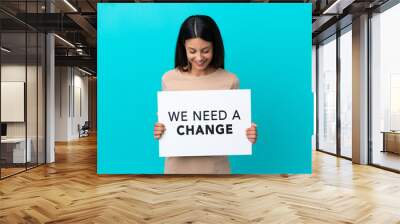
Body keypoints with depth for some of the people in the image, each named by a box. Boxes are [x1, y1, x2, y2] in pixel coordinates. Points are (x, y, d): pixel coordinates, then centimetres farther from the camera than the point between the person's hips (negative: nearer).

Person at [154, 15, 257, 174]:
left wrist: (248, 135, -19)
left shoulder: (230, 81, -6)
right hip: (179, 166, 1)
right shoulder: (169, 79, -4)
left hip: (215, 167, 0)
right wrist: (159, 131, -15)